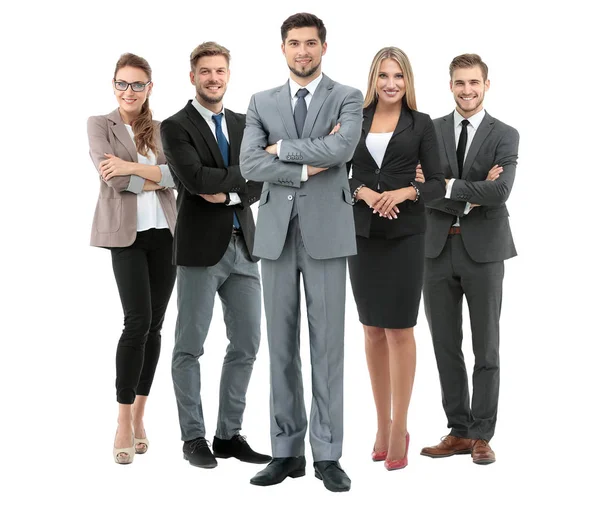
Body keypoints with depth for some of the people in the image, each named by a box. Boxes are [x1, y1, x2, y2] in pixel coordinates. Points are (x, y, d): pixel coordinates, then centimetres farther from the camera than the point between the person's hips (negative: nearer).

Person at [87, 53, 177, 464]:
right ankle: (124, 423, -5)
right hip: (126, 233, -4)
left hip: (164, 232, 4)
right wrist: (155, 178, -4)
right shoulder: (100, 125, 3)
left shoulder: (162, 129, 12)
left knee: (155, 325, 4)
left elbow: (177, 173, -4)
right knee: (138, 321, -14)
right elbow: (112, 176, -11)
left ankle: (139, 415, 16)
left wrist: (134, 168, -15)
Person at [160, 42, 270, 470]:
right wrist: (246, 173, -9)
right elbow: (196, 178, -19)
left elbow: (259, 186, 5)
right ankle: (194, 438, 14)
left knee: (247, 344, 7)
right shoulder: (176, 127, -4)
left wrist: (227, 193, -13)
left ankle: (229, 434, 18)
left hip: (243, 246, 6)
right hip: (201, 249, -6)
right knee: (190, 347, 3)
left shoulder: (243, 125, 13)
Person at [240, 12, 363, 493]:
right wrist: (306, 168, -12)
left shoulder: (347, 98, 3)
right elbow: (250, 165, -3)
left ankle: (327, 455, 6)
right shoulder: (262, 103, 11)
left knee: (327, 344, -1)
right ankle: (287, 451, 13)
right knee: (282, 344, 5)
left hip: (326, 233, -3)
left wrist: (283, 148, -7)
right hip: (276, 233, 3)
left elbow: (342, 148, -17)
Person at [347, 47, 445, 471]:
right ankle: (382, 423, 19)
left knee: (399, 328, -2)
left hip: (405, 234, -3)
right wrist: (362, 191, -13)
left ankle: (399, 428, 6)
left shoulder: (421, 124, 2)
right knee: (373, 329, 8)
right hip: (362, 233, 3)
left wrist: (406, 191, -19)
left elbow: (438, 183, -1)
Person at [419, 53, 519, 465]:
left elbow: (501, 191, -16)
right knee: (446, 347, 8)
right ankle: (458, 431, 19)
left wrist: (449, 187, -14)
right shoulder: (430, 131, 5)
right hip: (438, 249, 3)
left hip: (483, 250, -2)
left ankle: (482, 435, 14)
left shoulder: (505, 136, -1)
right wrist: (470, 196, -15)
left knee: (486, 348, 5)